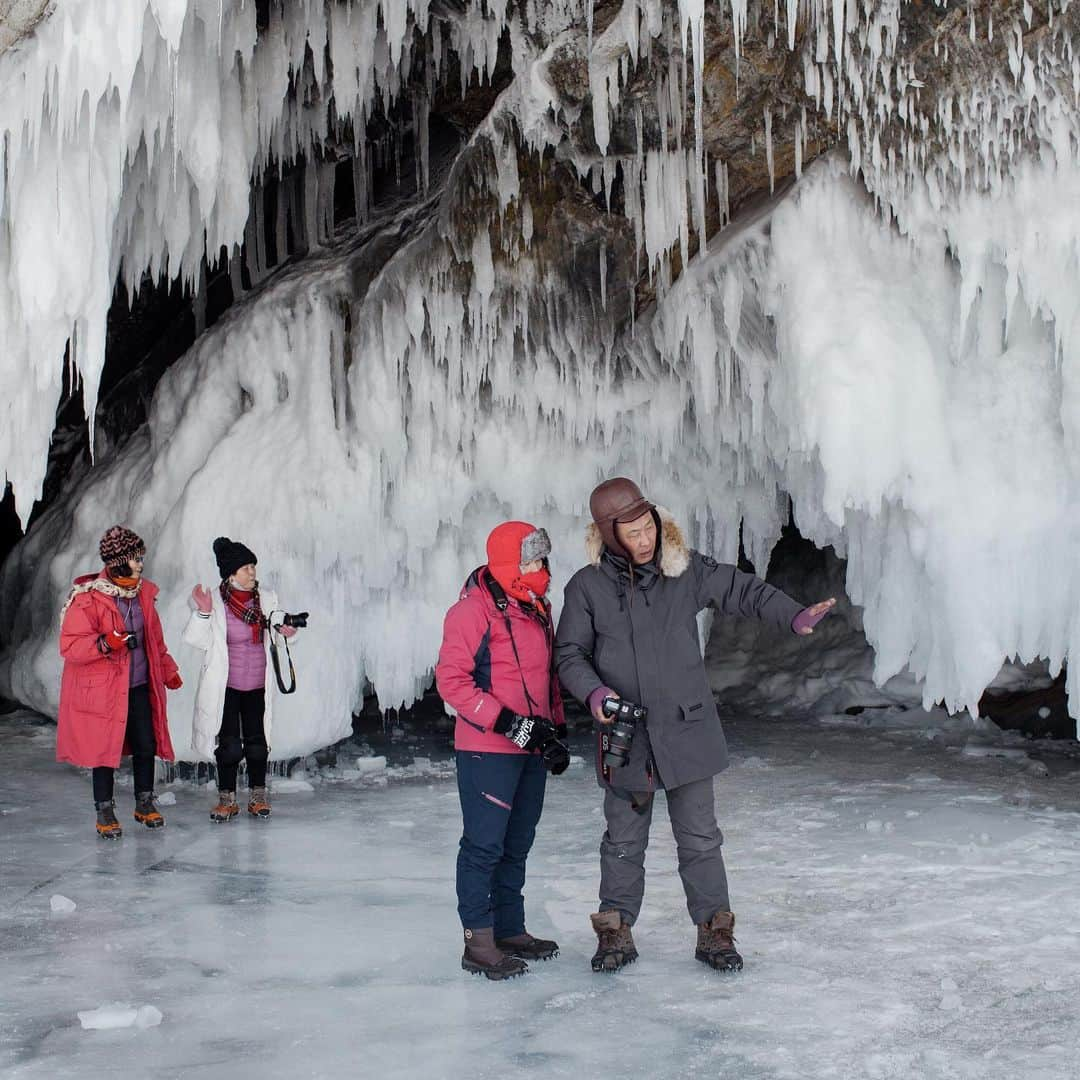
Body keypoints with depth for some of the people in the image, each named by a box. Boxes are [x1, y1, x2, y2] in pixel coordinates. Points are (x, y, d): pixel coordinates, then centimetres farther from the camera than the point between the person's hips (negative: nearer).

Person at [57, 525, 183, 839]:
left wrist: (168, 670, 24)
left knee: (146, 746, 8)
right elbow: (70, 646, -16)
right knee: (105, 750, 3)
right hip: (102, 689, -5)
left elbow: (154, 637, 19)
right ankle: (105, 811, 18)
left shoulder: (143, 592, 6)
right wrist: (105, 643, -30)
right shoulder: (87, 598, -15)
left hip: (139, 686, 5)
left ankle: (145, 803, 26)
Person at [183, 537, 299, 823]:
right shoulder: (215, 601, -10)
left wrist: (284, 628, -7)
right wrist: (203, 613, -21)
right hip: (225, 687, -3)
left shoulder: (265, 598, 0)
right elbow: (197, 640, -6)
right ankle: (227, 799, 14)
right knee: (229, 744, -2)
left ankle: (258, 796, 22)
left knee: (257, 741, 7)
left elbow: (277, 618, 16)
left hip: (257, 685, 3)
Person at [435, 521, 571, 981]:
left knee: (517, 844, 15)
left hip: (532, 749, 8)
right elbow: (451, 679, -18)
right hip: (487, 750, -8)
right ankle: (479, 943, 3)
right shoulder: (473, 611, -14)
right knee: (484, 844, -4)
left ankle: (510, 930, 26)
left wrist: (557, 730, 17)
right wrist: (507, 723, -21)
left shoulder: (538, 610, 13)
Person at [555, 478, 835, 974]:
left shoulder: (686, 570, -2)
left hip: (688, 731, 0)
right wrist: (594, 693, -18)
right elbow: (570, 653, 0)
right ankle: (616, 931, 25)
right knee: (624, 841, 11)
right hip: (624, 735, 0)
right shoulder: (587, 587, -4)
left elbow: (742, 590, 3)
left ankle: (714, 931, 20)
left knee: (699, 838, 7)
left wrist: (795, 616, -12)